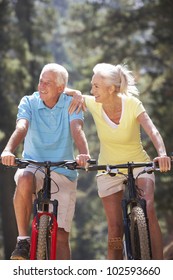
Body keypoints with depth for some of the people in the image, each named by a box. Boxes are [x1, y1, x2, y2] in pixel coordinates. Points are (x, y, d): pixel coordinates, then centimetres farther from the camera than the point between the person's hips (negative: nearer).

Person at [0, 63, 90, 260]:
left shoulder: (71, 104, -3)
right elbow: (21, 128, -20)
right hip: (33, 166, 0)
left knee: (61, 235, -5)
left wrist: (84, 154, -41)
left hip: (63, 173, 1)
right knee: (24, 180, -37)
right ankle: (23, 240, -24)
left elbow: (77, 130, -20)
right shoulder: (29, 103, -3)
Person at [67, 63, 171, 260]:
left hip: (138, 164, -2)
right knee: (115, 228, -4)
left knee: (148, 210, -26)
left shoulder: (132, 104, -20)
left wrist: (162, 154, -53)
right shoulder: (93, 104, -13)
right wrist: (77, 95, -22)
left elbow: (152, 131, -33)